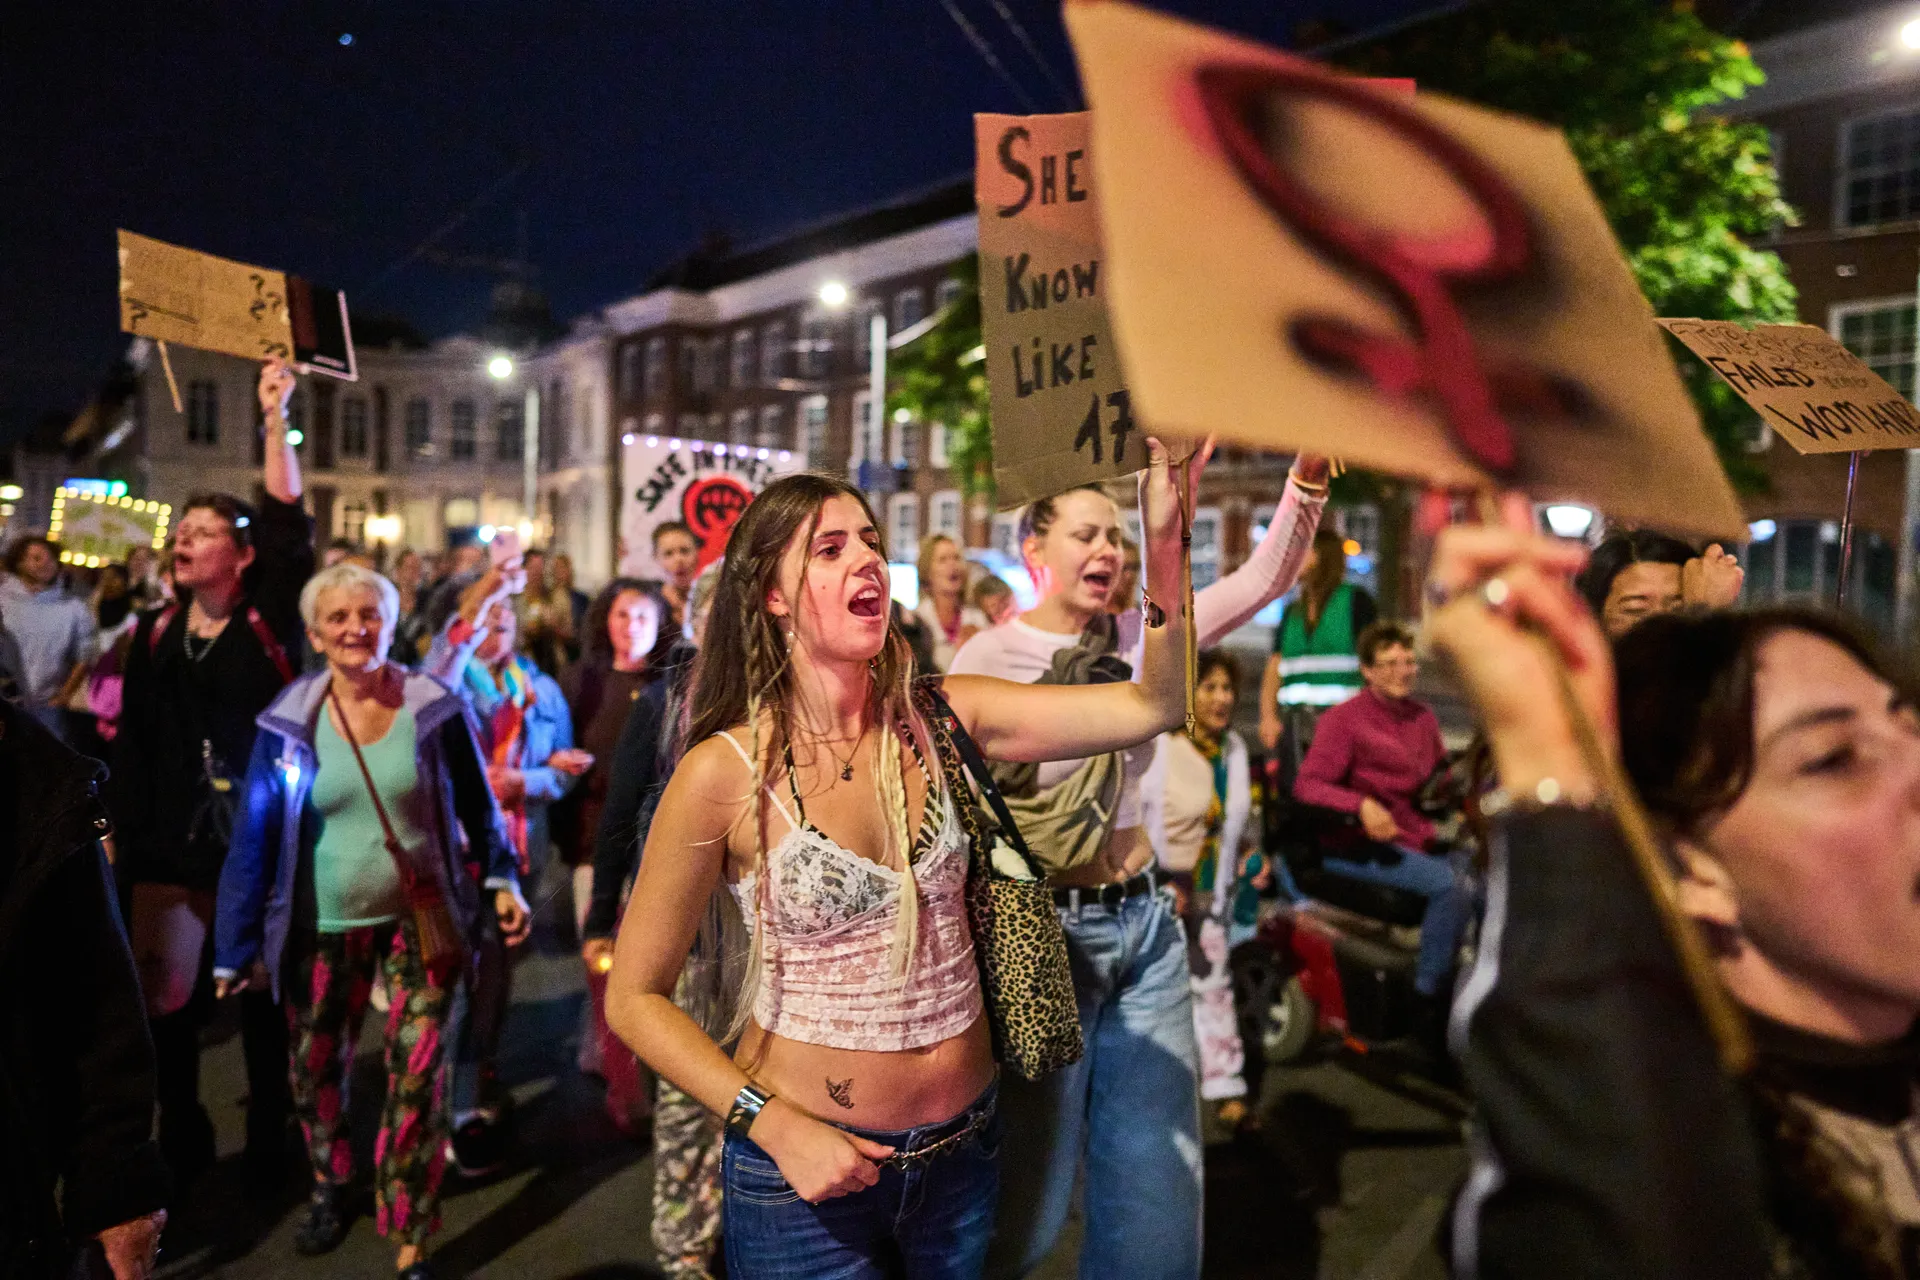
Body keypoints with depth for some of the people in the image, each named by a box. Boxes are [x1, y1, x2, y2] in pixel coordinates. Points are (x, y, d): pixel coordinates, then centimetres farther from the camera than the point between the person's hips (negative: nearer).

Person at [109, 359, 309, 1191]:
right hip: (172, 845, 3)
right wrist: (125, 843, 5)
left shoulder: (270, 625, -3)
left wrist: (276, 419, -14)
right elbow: (133, 744, 9)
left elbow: (289, 526, -13)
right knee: (165, 1004, 7)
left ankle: (270, 1140, 25)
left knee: (263, 998, 8)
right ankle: (181, 1143, 27)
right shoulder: (155, 635, 7)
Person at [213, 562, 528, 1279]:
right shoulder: (290, 721, -6)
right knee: (315, 1069, 17)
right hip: (323, 928, 2)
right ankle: (329, 1186, 48)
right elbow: (256, 835, -4)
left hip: (421, 922, -2)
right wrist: (236, 946, -4)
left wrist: (502, 878, -8)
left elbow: (477, 806, 3)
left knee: (415, 1078, -1)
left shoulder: (436, 708, -8)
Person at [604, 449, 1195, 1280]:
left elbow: (1153, 705, -13)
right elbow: (635, 997, -8)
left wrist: (1165, 542, -25)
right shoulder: (724, 773, -15)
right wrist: (775, 1126, -17)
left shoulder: (940, 720, -7)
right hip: (809, 1163, -3)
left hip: (963, 1148, 4)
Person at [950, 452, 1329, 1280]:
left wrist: (1308, 472, -11)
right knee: (1027, 1200, 8)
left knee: (1159, 1199, 13)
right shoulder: (985, 660, -11)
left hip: (1146, 924, 5)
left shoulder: (1135, 637, 4)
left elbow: (1263, 578, 1)